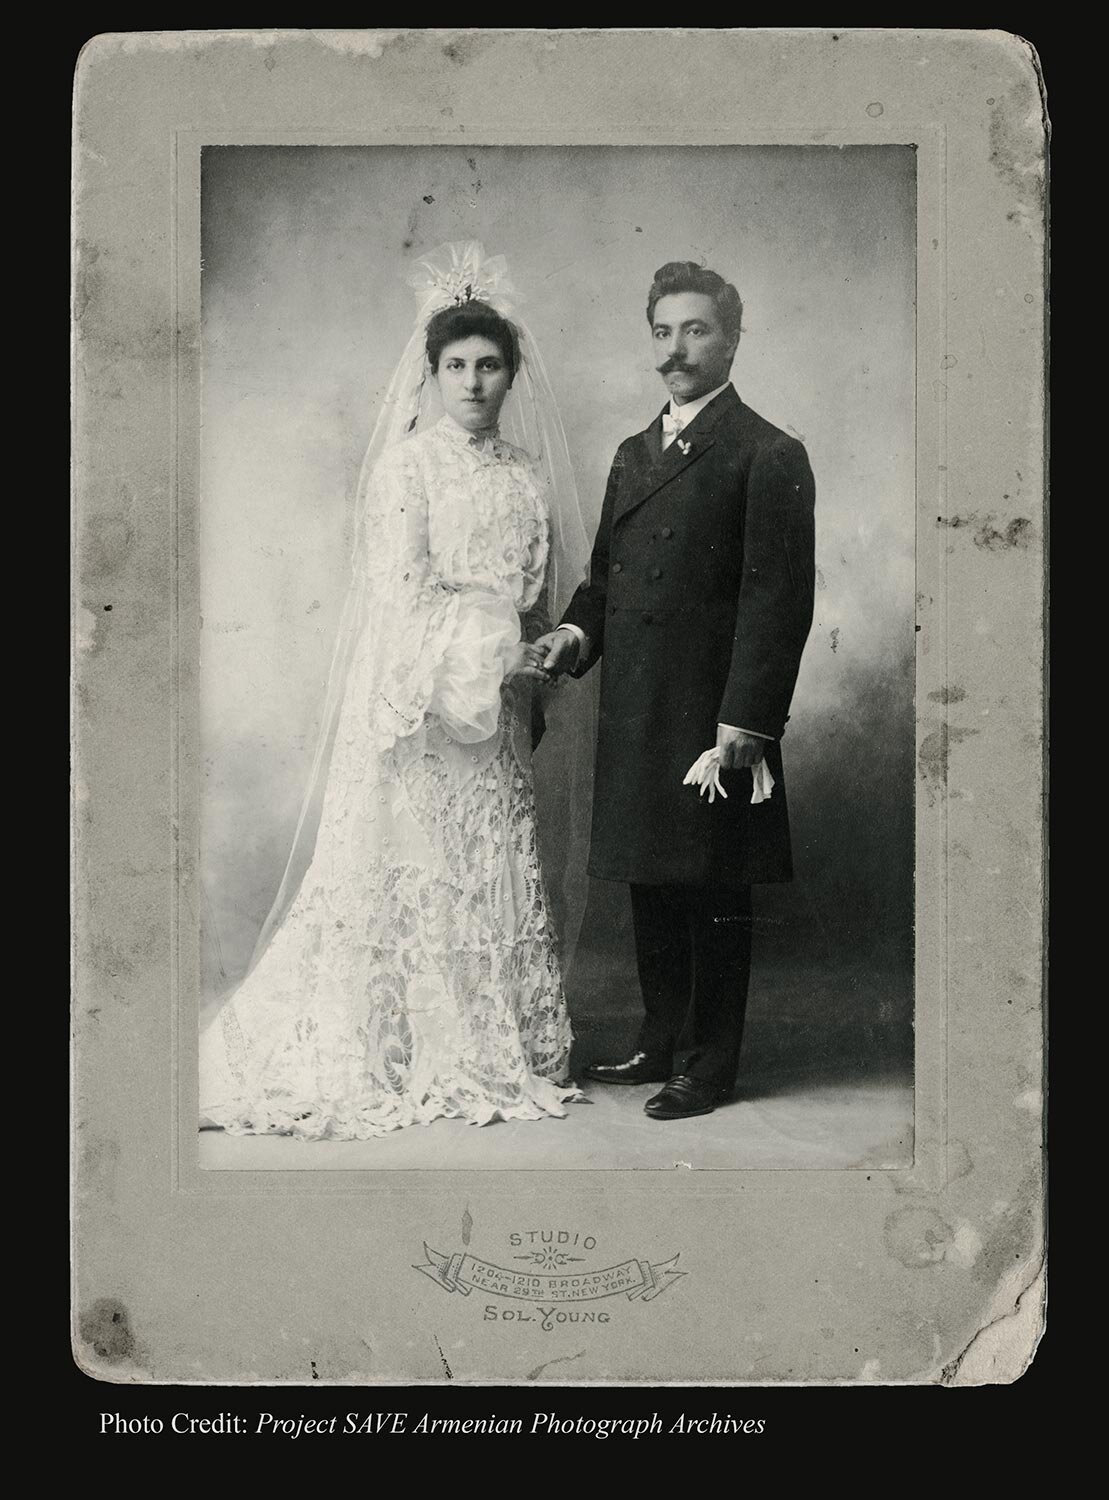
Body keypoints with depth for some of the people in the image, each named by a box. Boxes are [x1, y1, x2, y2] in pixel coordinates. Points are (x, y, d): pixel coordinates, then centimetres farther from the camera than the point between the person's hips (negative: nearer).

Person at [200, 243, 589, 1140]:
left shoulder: (526, 478, 12)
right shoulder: (407, 466, -4)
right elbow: (402, 590, -10)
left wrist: (531, 666, 4)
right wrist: (491, 646, -11)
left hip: (494, 705, 5)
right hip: (418, 699, -5)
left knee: (495, 863, 7)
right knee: (411, 864, -2)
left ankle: (490, 1048, 16)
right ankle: (389, 1055, 7)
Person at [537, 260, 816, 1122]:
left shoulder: (769, 456, -7)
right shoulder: (634, 454, 16)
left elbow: (779, 600, -13)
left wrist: (741, 730, -18)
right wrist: (578, 632, 1)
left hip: (711, 721, -7)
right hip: (633, 718, 7)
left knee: (715, 893, 3)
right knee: (650, 883, 15)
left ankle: (713, 1066, 15)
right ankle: (659, 1043, 29)